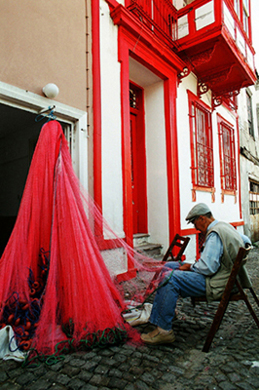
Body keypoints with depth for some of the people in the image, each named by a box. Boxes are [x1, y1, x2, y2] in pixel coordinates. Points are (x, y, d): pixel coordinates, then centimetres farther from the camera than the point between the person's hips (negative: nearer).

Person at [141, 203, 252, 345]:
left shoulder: (214, 234, -21)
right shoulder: (225, 226, 11)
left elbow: (207, 268, -28)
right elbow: (246, 240, 27)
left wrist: (190, 267, -10)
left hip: (217, 284, -11)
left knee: (170, 278, -26)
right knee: (169, 266, 10)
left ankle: (164, 331, -17)